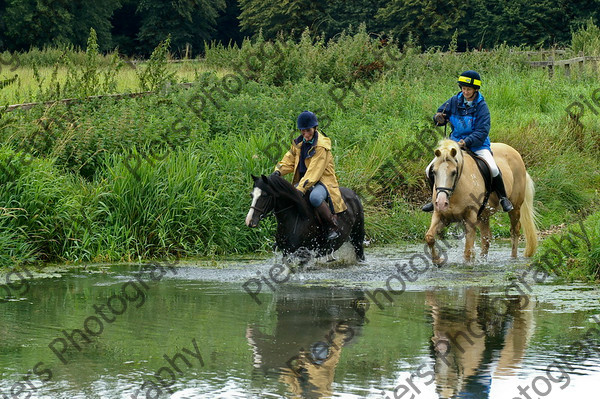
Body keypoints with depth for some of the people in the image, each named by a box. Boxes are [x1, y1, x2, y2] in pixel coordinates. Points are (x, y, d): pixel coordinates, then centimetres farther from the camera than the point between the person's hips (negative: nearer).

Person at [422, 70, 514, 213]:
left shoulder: (481, 106, -9)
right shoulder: (455, 101, 1)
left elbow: (482, 132, -17)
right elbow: (441, 114, 10)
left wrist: (467, 142, -32)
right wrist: (438, 118, -16)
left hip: (477, 144, -4)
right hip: (455, 142, 4)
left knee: (493, 168, -29)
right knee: (430, 170, -8)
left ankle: (503, 198, -4)